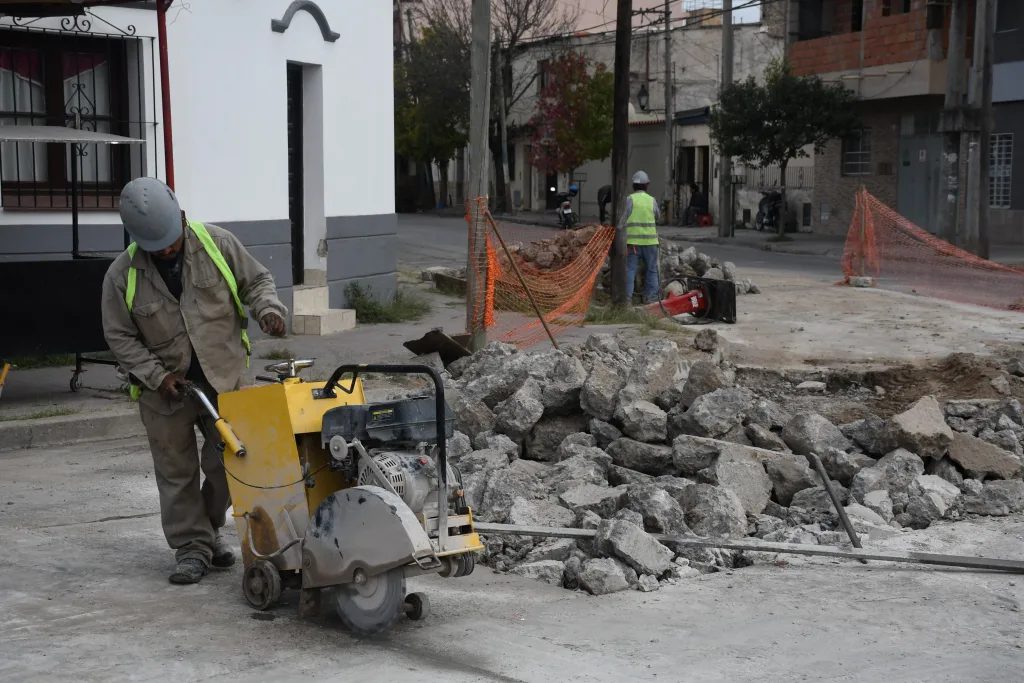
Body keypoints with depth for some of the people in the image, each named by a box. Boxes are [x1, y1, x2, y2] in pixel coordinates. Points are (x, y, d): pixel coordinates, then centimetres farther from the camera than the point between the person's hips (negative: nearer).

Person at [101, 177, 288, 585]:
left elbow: (256, 280, 5)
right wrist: (158, 375, -14)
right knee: (176, 473, 5)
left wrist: (268, 308, -16)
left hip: (223, 377, 1)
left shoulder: (218, 245, -8)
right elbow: (120, 337, -4)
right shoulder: (122, 275, -10)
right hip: (164, 388, -1)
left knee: (228, 462, 4)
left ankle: (210, 528, 29)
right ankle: (192, 547, 17)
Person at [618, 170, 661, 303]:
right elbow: (658, 217, 17)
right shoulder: (652, 200, 2)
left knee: (630, 268, 2)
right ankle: (650, 295, 9)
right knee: (651, 269, 10)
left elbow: (623, 219, -5)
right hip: (649, 240, 1)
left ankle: (627, 295, -3)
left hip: (633, 240, -1)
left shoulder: (630, 199, -4)